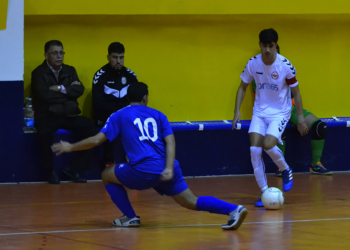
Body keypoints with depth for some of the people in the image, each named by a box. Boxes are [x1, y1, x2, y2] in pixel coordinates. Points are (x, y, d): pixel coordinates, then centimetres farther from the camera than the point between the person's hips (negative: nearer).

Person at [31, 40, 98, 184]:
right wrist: (69, 91, -6)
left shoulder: (70, 71, 14)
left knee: (91, 130, -20)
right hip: (47, 116, -4)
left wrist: (61, 89, -15)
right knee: (44, 133, -37)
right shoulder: (39, 73, -1)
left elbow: (79, 90, -3)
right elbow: (45, 95, -16)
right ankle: (51, 171, -14)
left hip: (69, 116, 4)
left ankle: (73, 168, -5)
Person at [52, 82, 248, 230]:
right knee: (192, 202, 7)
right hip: (166, 169, 4)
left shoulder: (120, 116, 12)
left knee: (107, 175, 21)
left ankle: (131, 217, 14)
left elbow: (97, 140, 6)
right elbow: (170, 142, 5)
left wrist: (70, 147, 19)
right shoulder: (158, 115, 20)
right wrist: (169, 168, -6)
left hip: (143, 171, -3)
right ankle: (234, 210, -14)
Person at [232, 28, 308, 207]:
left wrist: (300, 118, -4)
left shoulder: (286, 65, -15)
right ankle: (264, 192, -2)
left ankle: (286, 171, 7)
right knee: (254, 149, -14)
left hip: (280, 112, -3)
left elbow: (296, 92, -4)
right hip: (260, 111, 3)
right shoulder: (253, 63, -8)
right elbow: (243, 87, 6)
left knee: (268, 145, -24)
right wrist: (237, 111, -3)